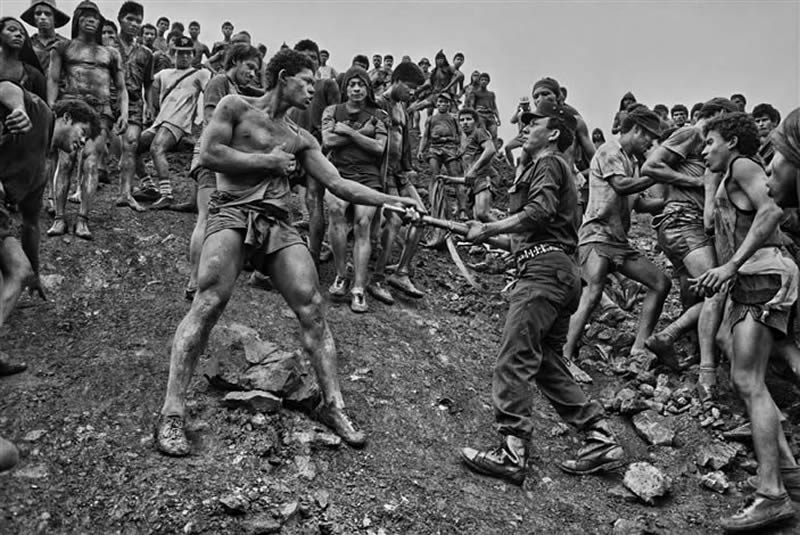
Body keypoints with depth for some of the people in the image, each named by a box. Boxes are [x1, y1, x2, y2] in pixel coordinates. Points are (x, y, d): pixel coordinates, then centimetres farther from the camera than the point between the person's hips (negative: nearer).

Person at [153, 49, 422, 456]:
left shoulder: (300, 138, 23)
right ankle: (172, 413, -16)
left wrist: (389, 199, 5)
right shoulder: (236, 107, 10)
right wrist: (268, 161, 0)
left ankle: (333, 405, 1)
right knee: (209, 303, -21)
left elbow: (337, 183, 15)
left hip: (278, 223, 5)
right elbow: (209, 154, -4)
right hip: (232, 212, -5)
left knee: (312, 308, -8)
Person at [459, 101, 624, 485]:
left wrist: (487, 230, -18)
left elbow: (538, 212, -20)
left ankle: (511, 454, -15)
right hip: (562, 271, 11)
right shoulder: (548, 167, 29)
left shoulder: (548, 164, -1)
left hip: (546, 268, -11)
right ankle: (601, 439, 13)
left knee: (513, 361, -14)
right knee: (547, 363, 12)